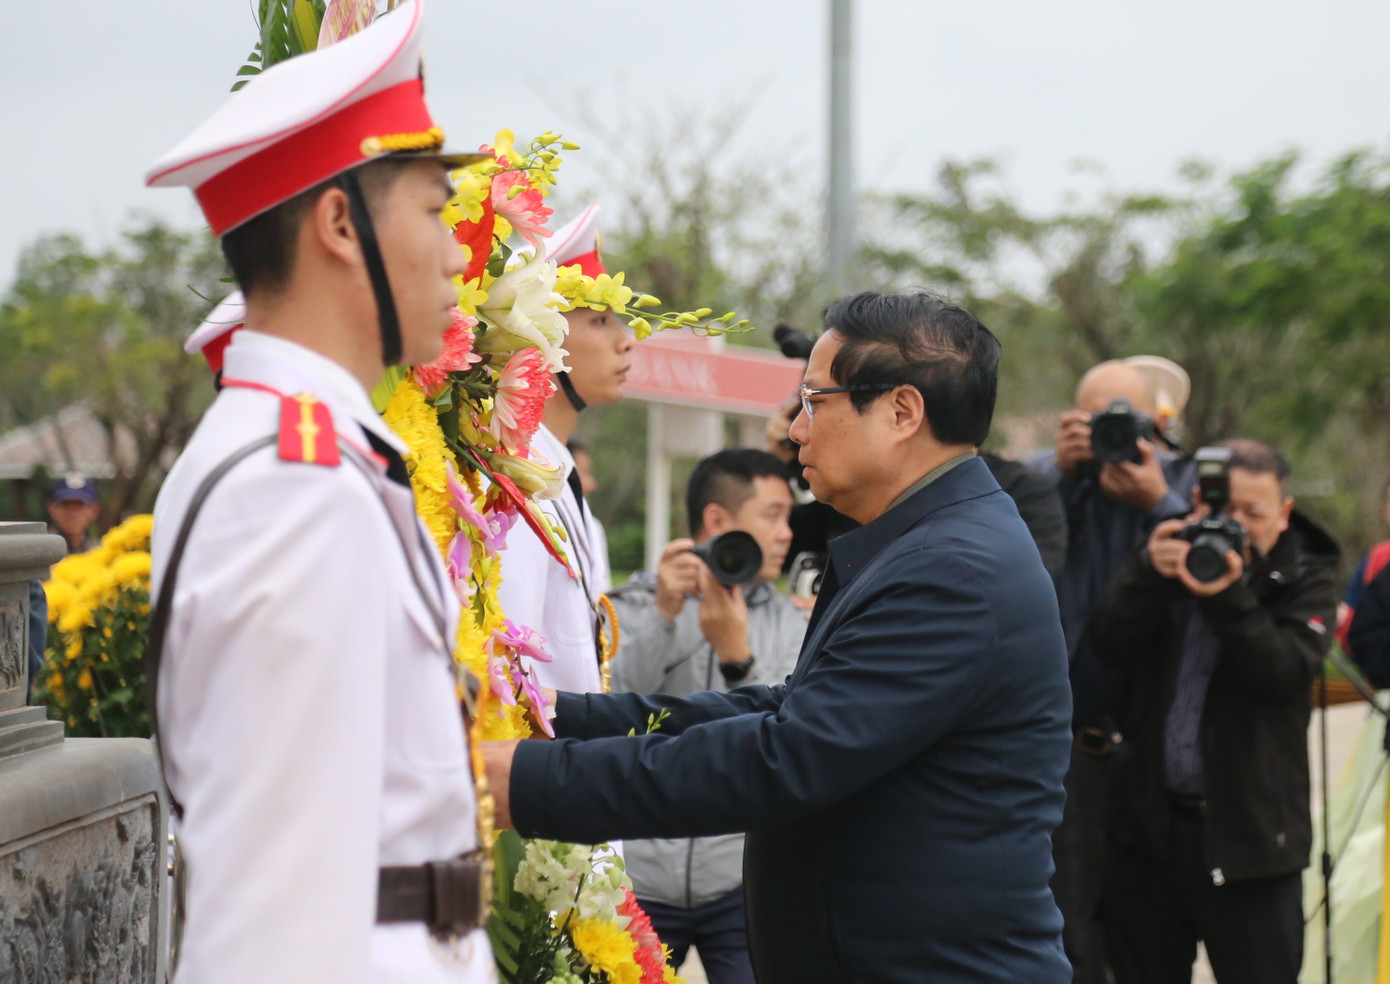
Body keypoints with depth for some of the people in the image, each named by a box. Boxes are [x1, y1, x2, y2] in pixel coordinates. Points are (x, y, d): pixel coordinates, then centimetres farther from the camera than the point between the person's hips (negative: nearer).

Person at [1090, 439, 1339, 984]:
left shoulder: (1305, 580, 1)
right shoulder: (1174, 554, 9)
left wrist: (1228, 598, -30)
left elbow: (1285, 671, -17)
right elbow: (1113, 642, -6)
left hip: (1249, 832, -3)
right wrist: (1150, 573, -23)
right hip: (1151, 822, 3)